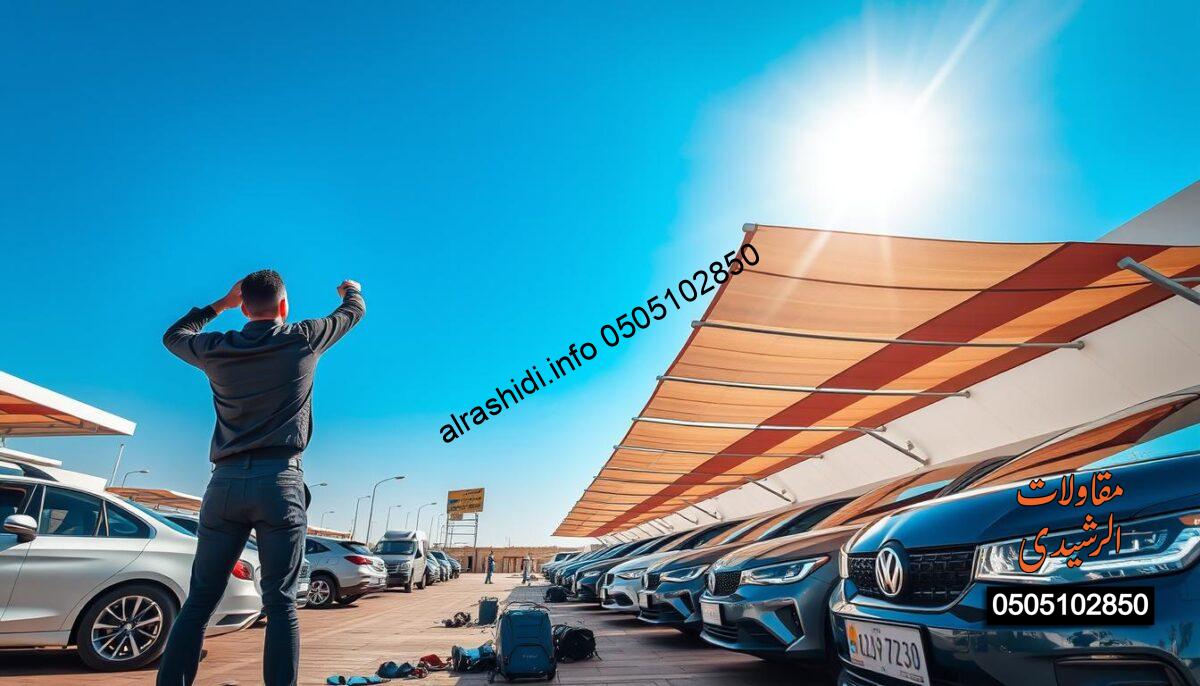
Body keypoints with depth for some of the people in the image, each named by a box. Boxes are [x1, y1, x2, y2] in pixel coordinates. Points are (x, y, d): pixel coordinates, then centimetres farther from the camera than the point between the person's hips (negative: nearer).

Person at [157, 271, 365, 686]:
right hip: (279, 481, -3)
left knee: (199, 601, 10)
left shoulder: (216, 349, 10)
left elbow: (173, 335, 33)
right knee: (280, 604, -1)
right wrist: (352, 289, 43)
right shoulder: (303, 339, 3)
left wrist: (222, 304, 41)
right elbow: (355, 310, 21)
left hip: (225, 482, 3)